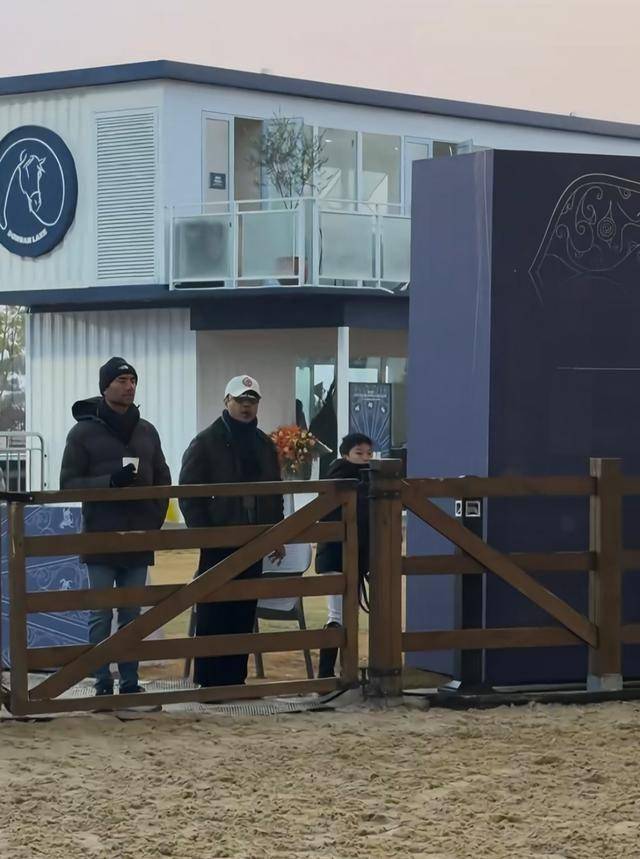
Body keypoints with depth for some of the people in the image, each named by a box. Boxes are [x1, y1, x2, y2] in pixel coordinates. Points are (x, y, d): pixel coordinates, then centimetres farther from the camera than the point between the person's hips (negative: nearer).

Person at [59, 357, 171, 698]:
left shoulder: (146, 432, 12)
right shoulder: (84, 432, -2)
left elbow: (162, 480, 18)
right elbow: (69, 483, -5)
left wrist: (156, 518, 4)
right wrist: (110, 481, -19)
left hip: (138, 540, 4)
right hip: (101, 540, -4)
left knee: (132, 615, 7)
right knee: (101, 615, -2)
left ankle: (130, 682, 12)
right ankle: (103, 684, 1)